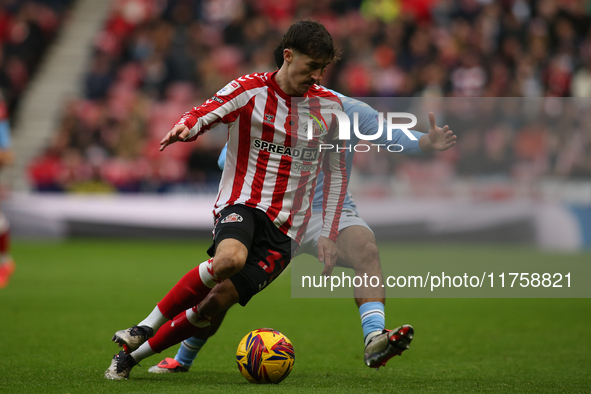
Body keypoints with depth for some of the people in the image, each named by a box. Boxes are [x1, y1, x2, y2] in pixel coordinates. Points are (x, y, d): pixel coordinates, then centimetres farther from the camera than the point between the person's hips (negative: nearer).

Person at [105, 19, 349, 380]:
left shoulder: (329, 107, 6)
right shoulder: (250, 89, -2)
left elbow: (336, 172, 16)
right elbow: (206, 114, -18)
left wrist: (329, 234, 11)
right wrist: (185, 128, -43)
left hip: (285, 229, 2)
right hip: (242, 204, -2)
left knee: (216, 302, -12)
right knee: (230, 258, -36)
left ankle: (134, 355, 1)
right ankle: (146, 327, -21)